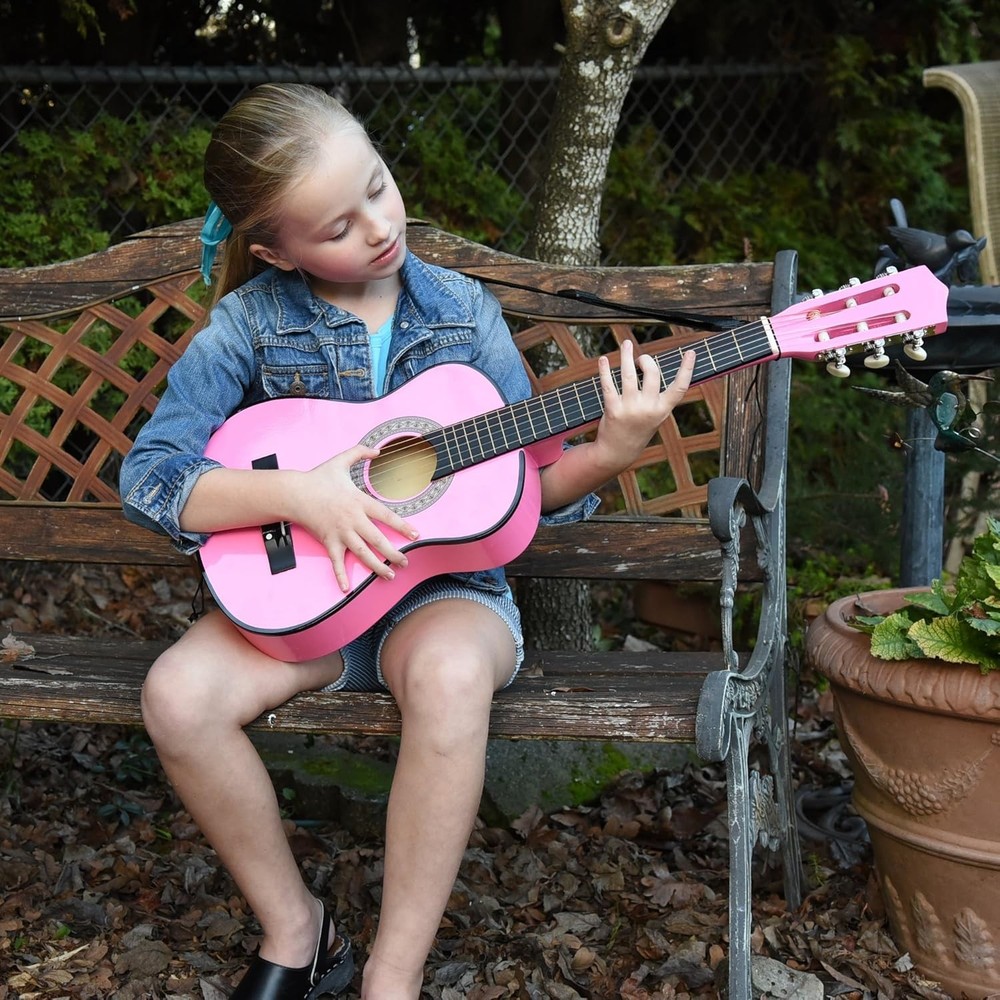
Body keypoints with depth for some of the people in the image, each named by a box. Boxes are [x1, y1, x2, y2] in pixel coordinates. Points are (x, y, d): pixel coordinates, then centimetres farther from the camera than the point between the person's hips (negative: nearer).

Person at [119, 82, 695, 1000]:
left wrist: (606, 453, -18)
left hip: (445, 584, 0)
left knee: (448, 674, -36)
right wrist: (293, 491, -22)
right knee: (179, 696, -27)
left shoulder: (461, 310, 1)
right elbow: (148, 477, -9)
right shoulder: (251, 320, -3)